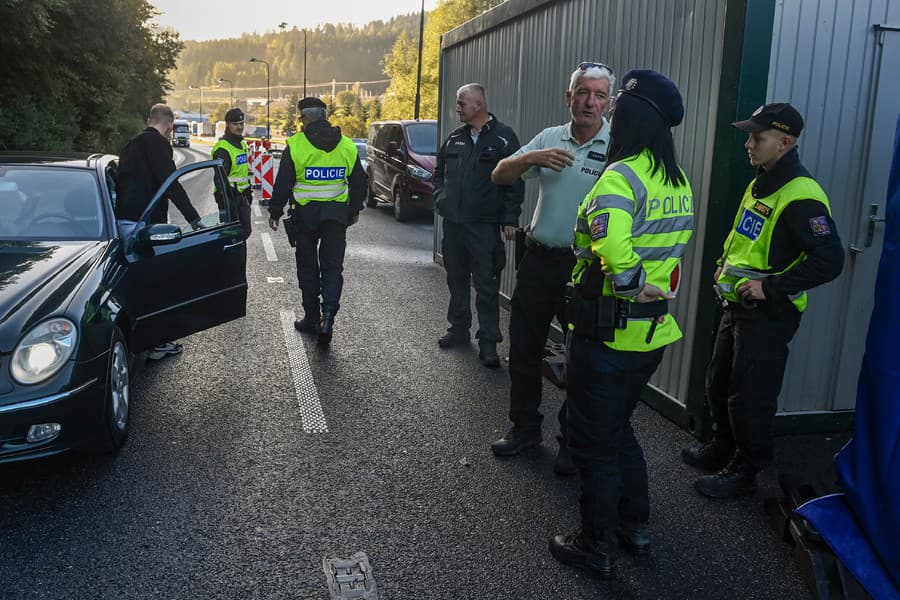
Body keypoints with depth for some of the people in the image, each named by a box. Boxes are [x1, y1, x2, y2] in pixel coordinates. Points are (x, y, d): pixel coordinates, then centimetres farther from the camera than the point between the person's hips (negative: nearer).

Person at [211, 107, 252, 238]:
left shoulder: (242, 144, 14)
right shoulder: (223, 149, -15)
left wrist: (249, 193, 22)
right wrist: (224, 204, -23)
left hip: (242, 196, 9)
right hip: (229, 196, -9)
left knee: (246, 230, 12)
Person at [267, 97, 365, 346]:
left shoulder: (296, 145, -7)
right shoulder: (347, 146, 3)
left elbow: (283, 183, -6)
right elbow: (359, 183, 11)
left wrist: (275, 212, 5)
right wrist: (354, 210, 24)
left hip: (305, 214, -2)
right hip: (337, 213, 2)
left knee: (308, 266, 11)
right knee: (333, 266, 5)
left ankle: (312, 318, 18)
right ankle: (328, 314, -12)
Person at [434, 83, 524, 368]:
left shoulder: (503, 137, -5)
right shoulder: (455, 137, 13)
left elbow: (515, 180, -7)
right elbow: (439, 170, 25)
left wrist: (509, 218, -11)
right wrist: (440, 198, 11)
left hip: (484, 225, -6)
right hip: (453, 222, 6)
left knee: (486, 284, -4)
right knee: (456, 278, 15)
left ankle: (488, 342, 2)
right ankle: (459, 328, 30)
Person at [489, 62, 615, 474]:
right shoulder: (549, 139, 6)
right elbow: (499, 176, 2)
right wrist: (532, 158, -17)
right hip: (538, 259, 5)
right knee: (524, 348, 13)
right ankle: (524, 428, 32)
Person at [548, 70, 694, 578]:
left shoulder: (620, 178, -20)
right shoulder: (679, 181, 7)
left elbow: (612, 251, -36)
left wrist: (635, 287, -22)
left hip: (608, 336, -8)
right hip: (654, 332, 8)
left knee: (595, 441, 8)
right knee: (619, 428, 25)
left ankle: (597, 548, 22)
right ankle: (636, 526, 37)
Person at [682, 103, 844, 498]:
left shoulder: (801, 198, -21)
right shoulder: (759, 185, 9)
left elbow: (829, 261, -26)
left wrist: (771, 287, -26)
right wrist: (725, 265, 10)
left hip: (768, 316, -9)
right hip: (738, 306, 10)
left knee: (749, 399, 2)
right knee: (719, 386, 20)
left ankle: (744, 472, 20)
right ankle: (721, 450, 39)